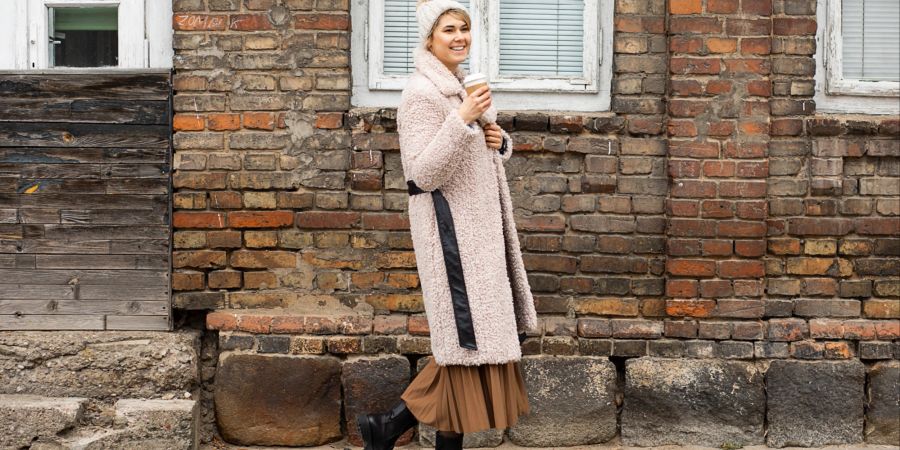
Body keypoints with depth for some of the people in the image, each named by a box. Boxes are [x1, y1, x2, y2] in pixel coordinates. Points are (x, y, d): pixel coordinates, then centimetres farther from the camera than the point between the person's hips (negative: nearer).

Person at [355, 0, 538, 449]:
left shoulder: (461, 87, 14)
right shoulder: (422, 92, -13)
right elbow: (424, 174, -20)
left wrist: (498, 141, 2)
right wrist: (462, 119, -27)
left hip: (479, 225, 9)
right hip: (450, 227, -9)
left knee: (473, 338, 10)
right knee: (466, 339, -4)